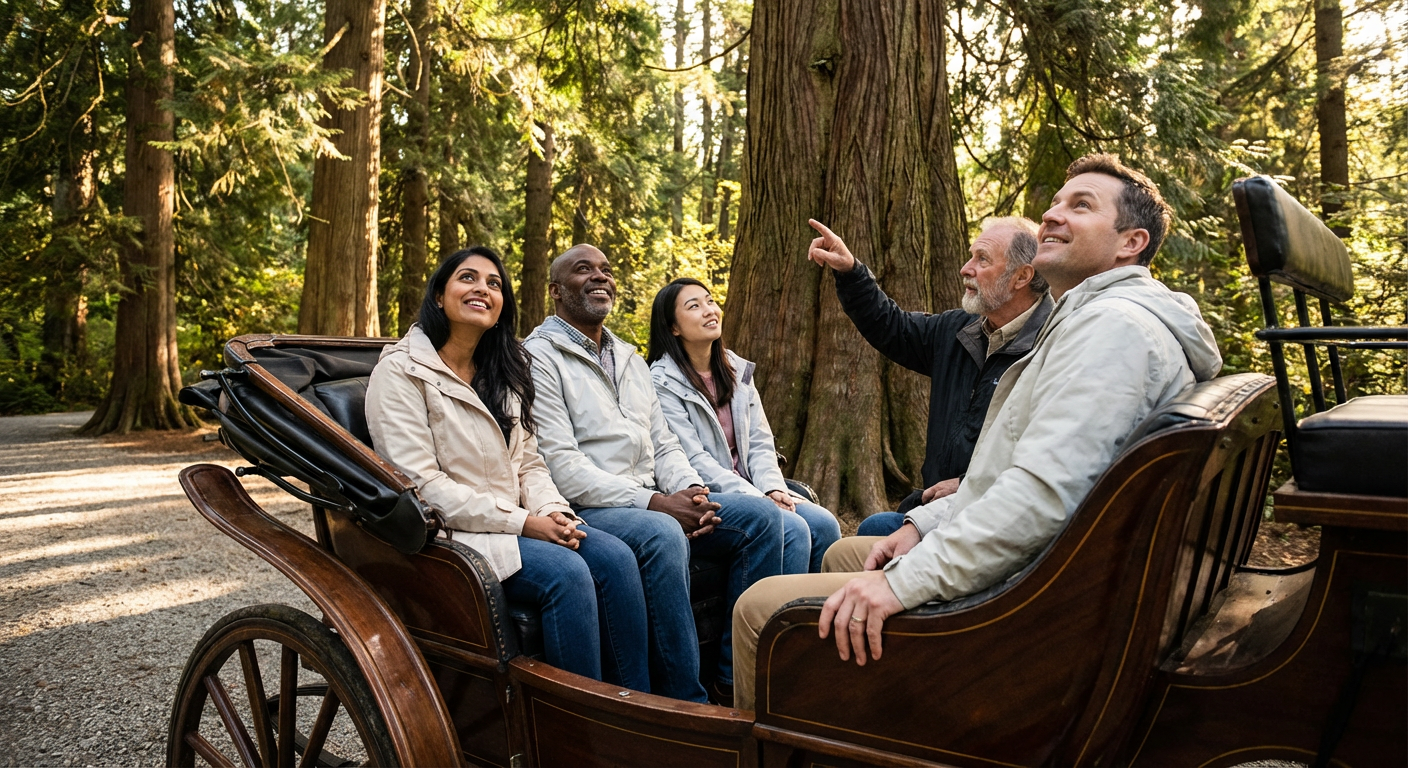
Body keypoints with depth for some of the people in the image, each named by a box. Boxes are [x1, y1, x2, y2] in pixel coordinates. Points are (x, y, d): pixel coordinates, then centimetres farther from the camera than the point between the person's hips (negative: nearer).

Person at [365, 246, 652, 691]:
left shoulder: (505, 373, 17)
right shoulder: (401, 371, -7)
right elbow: (419, 483, -15)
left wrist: (552, 512, -7)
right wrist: (522, 522, -18)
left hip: (518, 525, 7)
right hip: (448, 534, -7)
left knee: (615, 556, -18)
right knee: (566, 571, -29)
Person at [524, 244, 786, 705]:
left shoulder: (629, 359, 23)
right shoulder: (539, 357, -4)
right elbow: (559, 464, -15)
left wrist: (691, 491, -4)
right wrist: (652, 503, -21)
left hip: (651, 505, 8)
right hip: (584, 511, -8)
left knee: (761, 515, -10)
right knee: (661, 535, -37)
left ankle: (736, 684, -6)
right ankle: (685, 702, -25)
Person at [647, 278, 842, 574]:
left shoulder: (738, 371, 12)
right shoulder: (662, 383, -8)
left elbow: (760, 443, 10)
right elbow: (694, 461, -15)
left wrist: (773, 488, -10)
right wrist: (758, 500, -20)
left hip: (748, 487, 6)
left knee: (824, 524, -15)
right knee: (792, 530, -25)